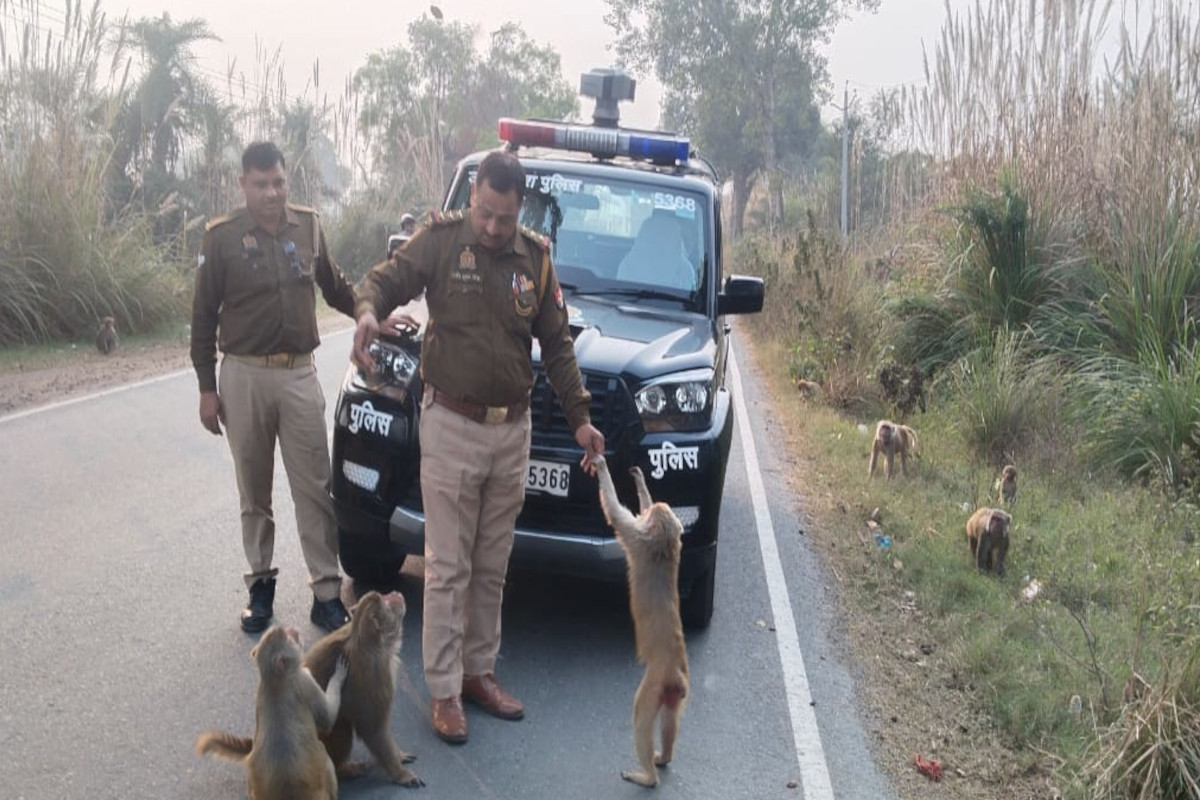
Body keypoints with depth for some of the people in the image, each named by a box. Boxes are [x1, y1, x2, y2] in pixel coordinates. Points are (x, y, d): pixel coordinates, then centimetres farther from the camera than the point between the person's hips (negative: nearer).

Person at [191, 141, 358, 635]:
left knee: (314, 488, 0)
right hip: (243, 376, -1)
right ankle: (261, 583, 23)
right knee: (254, 491, 9)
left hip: (299, 374, 2)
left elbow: (333, 286, 20)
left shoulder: (308, 226, 4)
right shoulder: (222, 237, -4)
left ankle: (327, 593, 4)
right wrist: (207, 388, -2)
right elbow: (203, 317, 0)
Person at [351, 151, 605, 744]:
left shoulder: (536, 257, 6)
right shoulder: (441, 239, -5)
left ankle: (480, 672, 26)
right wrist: (368, 309, -33)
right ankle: (444, 691, 10)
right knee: (448, 568, 0)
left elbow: (557, 344, 12)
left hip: (512, 430, 4)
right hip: (451, 427, -4)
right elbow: (386, 279, -8)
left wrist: (580, 417, 9)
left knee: (492, 566, 13)